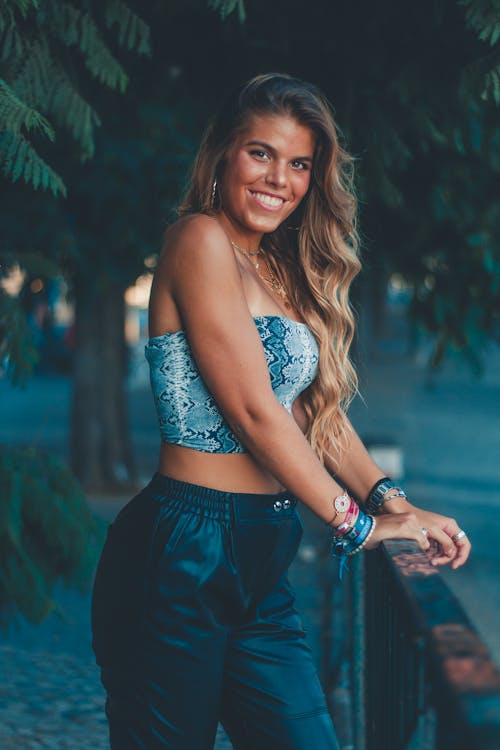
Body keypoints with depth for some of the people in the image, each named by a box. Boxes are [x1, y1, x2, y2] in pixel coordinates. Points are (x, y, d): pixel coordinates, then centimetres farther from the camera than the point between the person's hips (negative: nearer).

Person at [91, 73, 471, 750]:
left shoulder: (282, 272, 18)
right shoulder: (201, 240, -9)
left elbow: (321, 407, 15)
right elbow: (253, 411, -15)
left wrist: (387, 495, -3)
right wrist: (355, 521, -8)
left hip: (260, 568, 8)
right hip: (183, 558, -8)